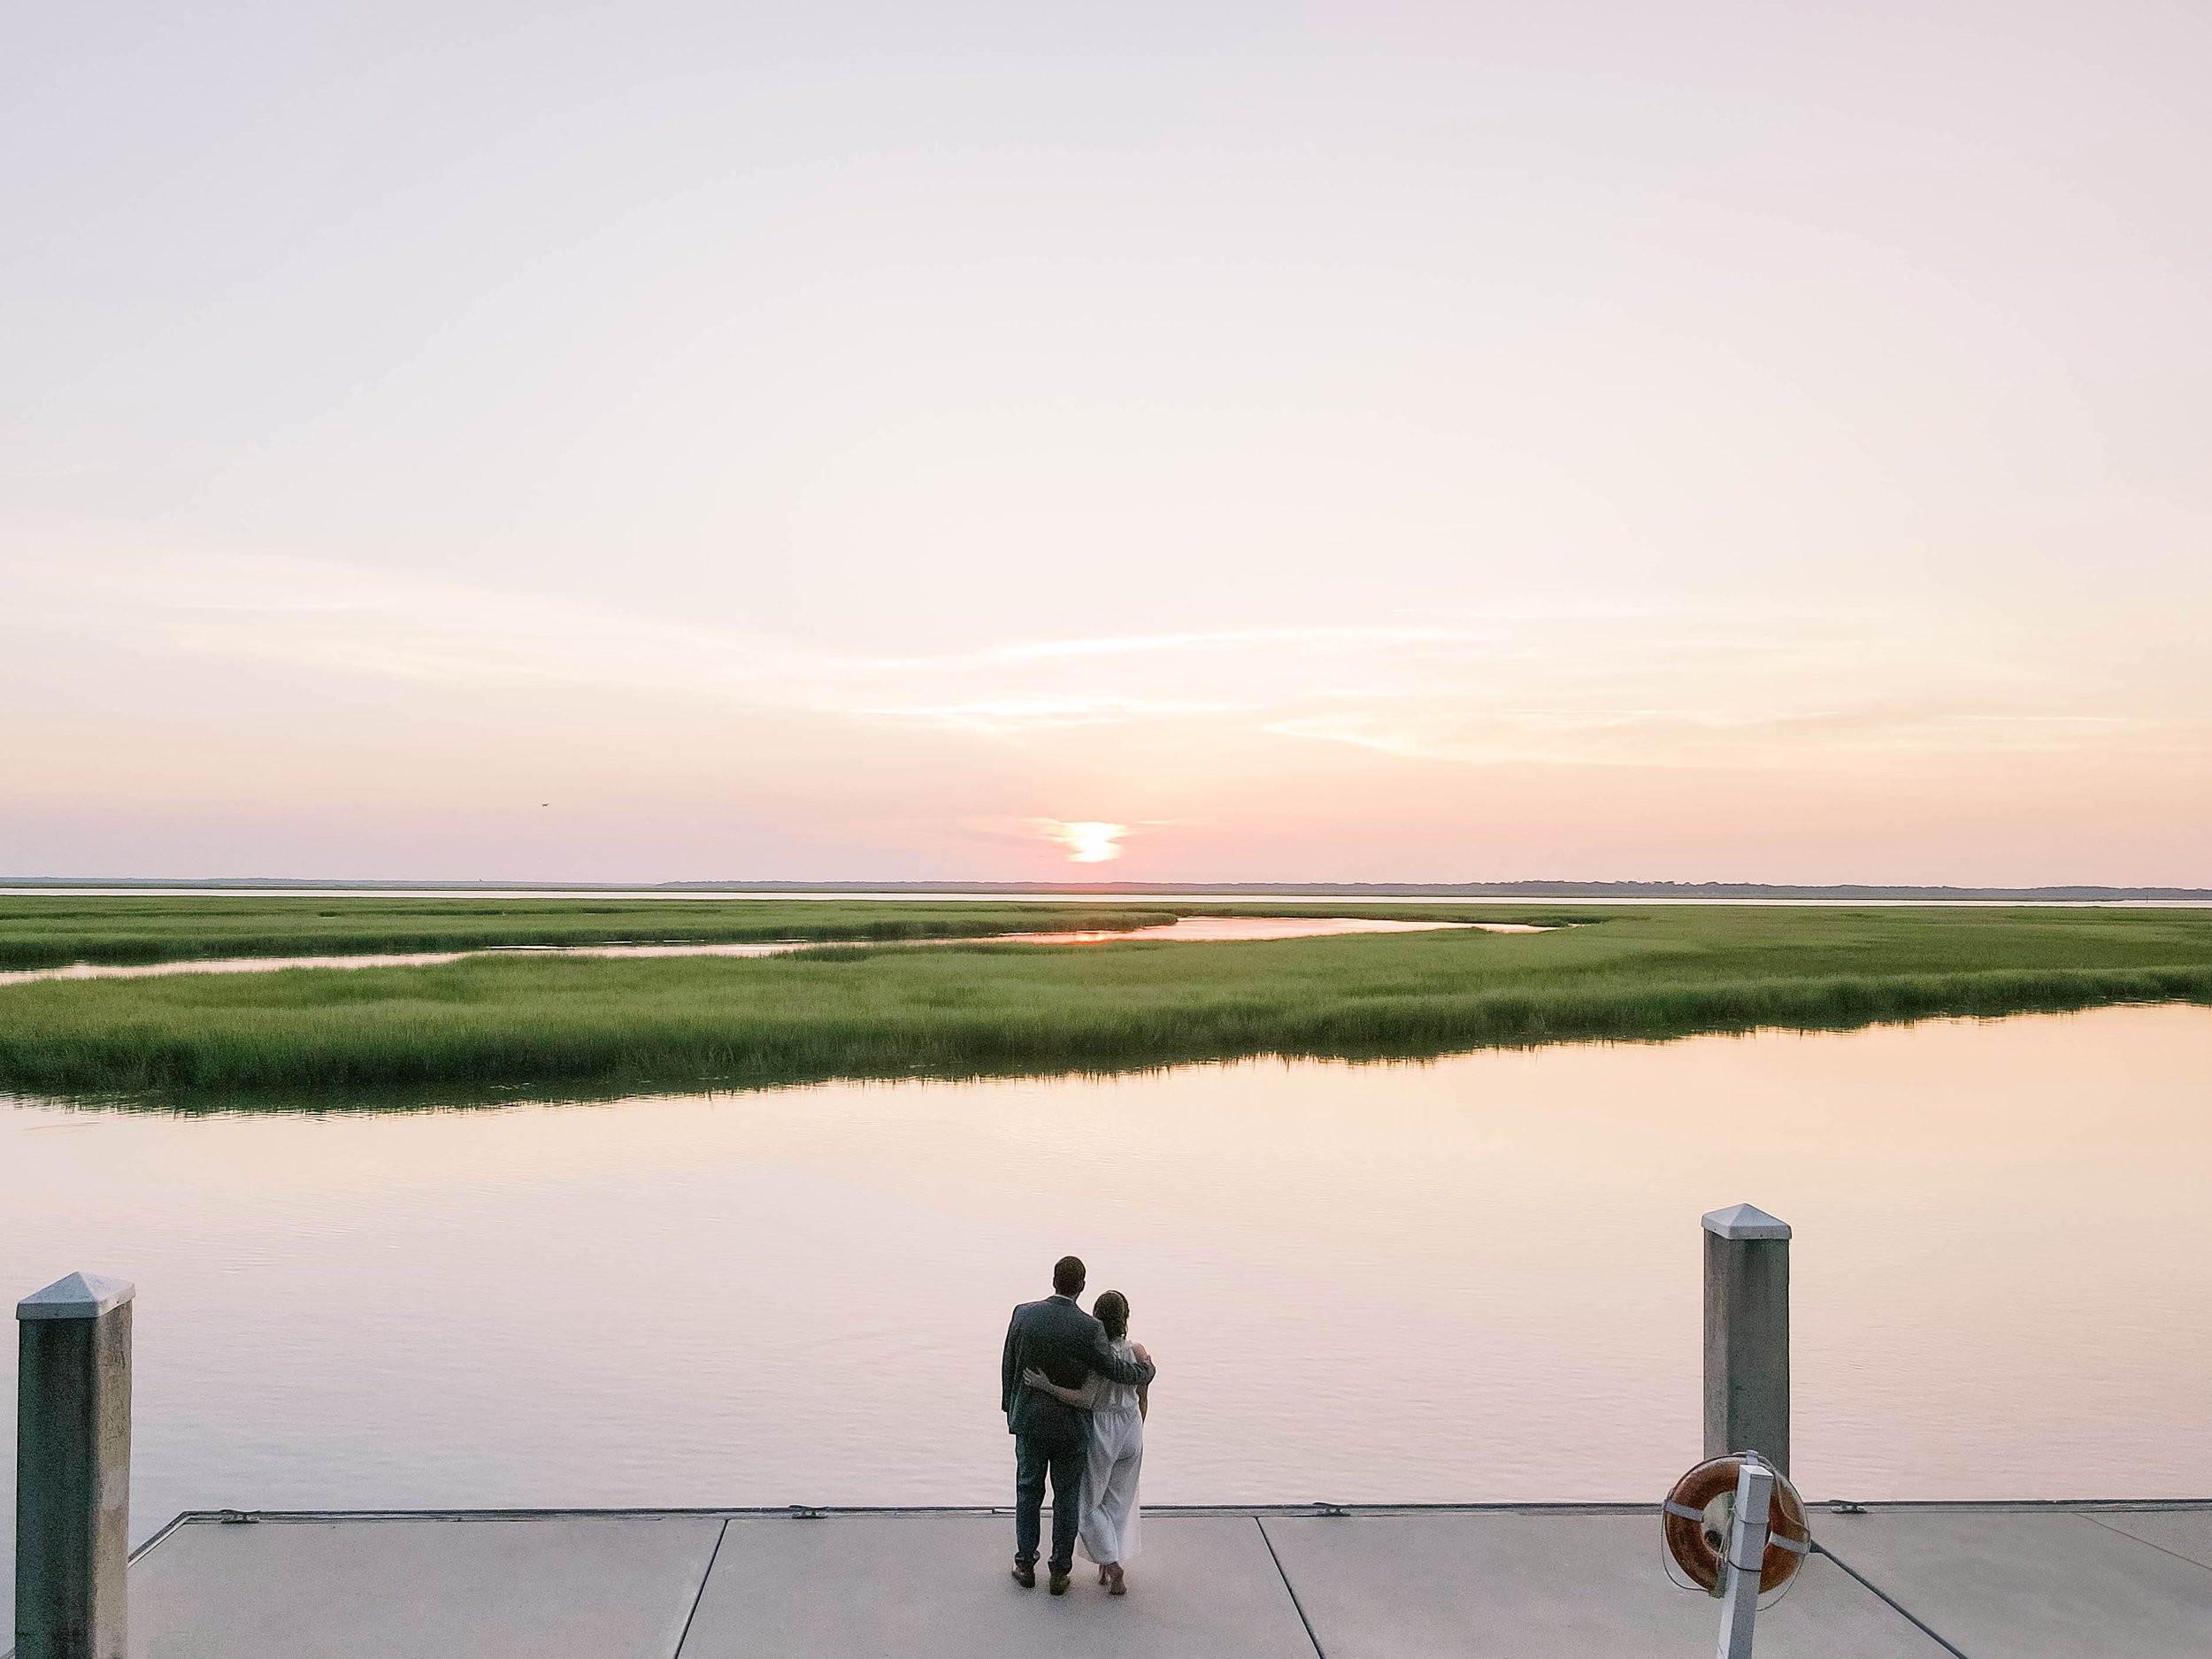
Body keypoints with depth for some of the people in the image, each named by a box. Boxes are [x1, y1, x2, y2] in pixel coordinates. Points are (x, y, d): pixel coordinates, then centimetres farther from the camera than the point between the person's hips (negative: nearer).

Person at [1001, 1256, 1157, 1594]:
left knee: (1028, 1490, 19)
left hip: (1029, 1420, 2)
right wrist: (1146, 1369, 6)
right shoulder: (1088, 1328, -20)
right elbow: (1114, 1369, -15)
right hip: (1071, 1426, -2)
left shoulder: (1023, 1314, -10)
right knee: (1067, 1496, 14)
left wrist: (1010, 1408, 13)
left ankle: (1026, 1566, 26)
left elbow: (1008, 1366, -1)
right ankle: (1060, 1572, 21)